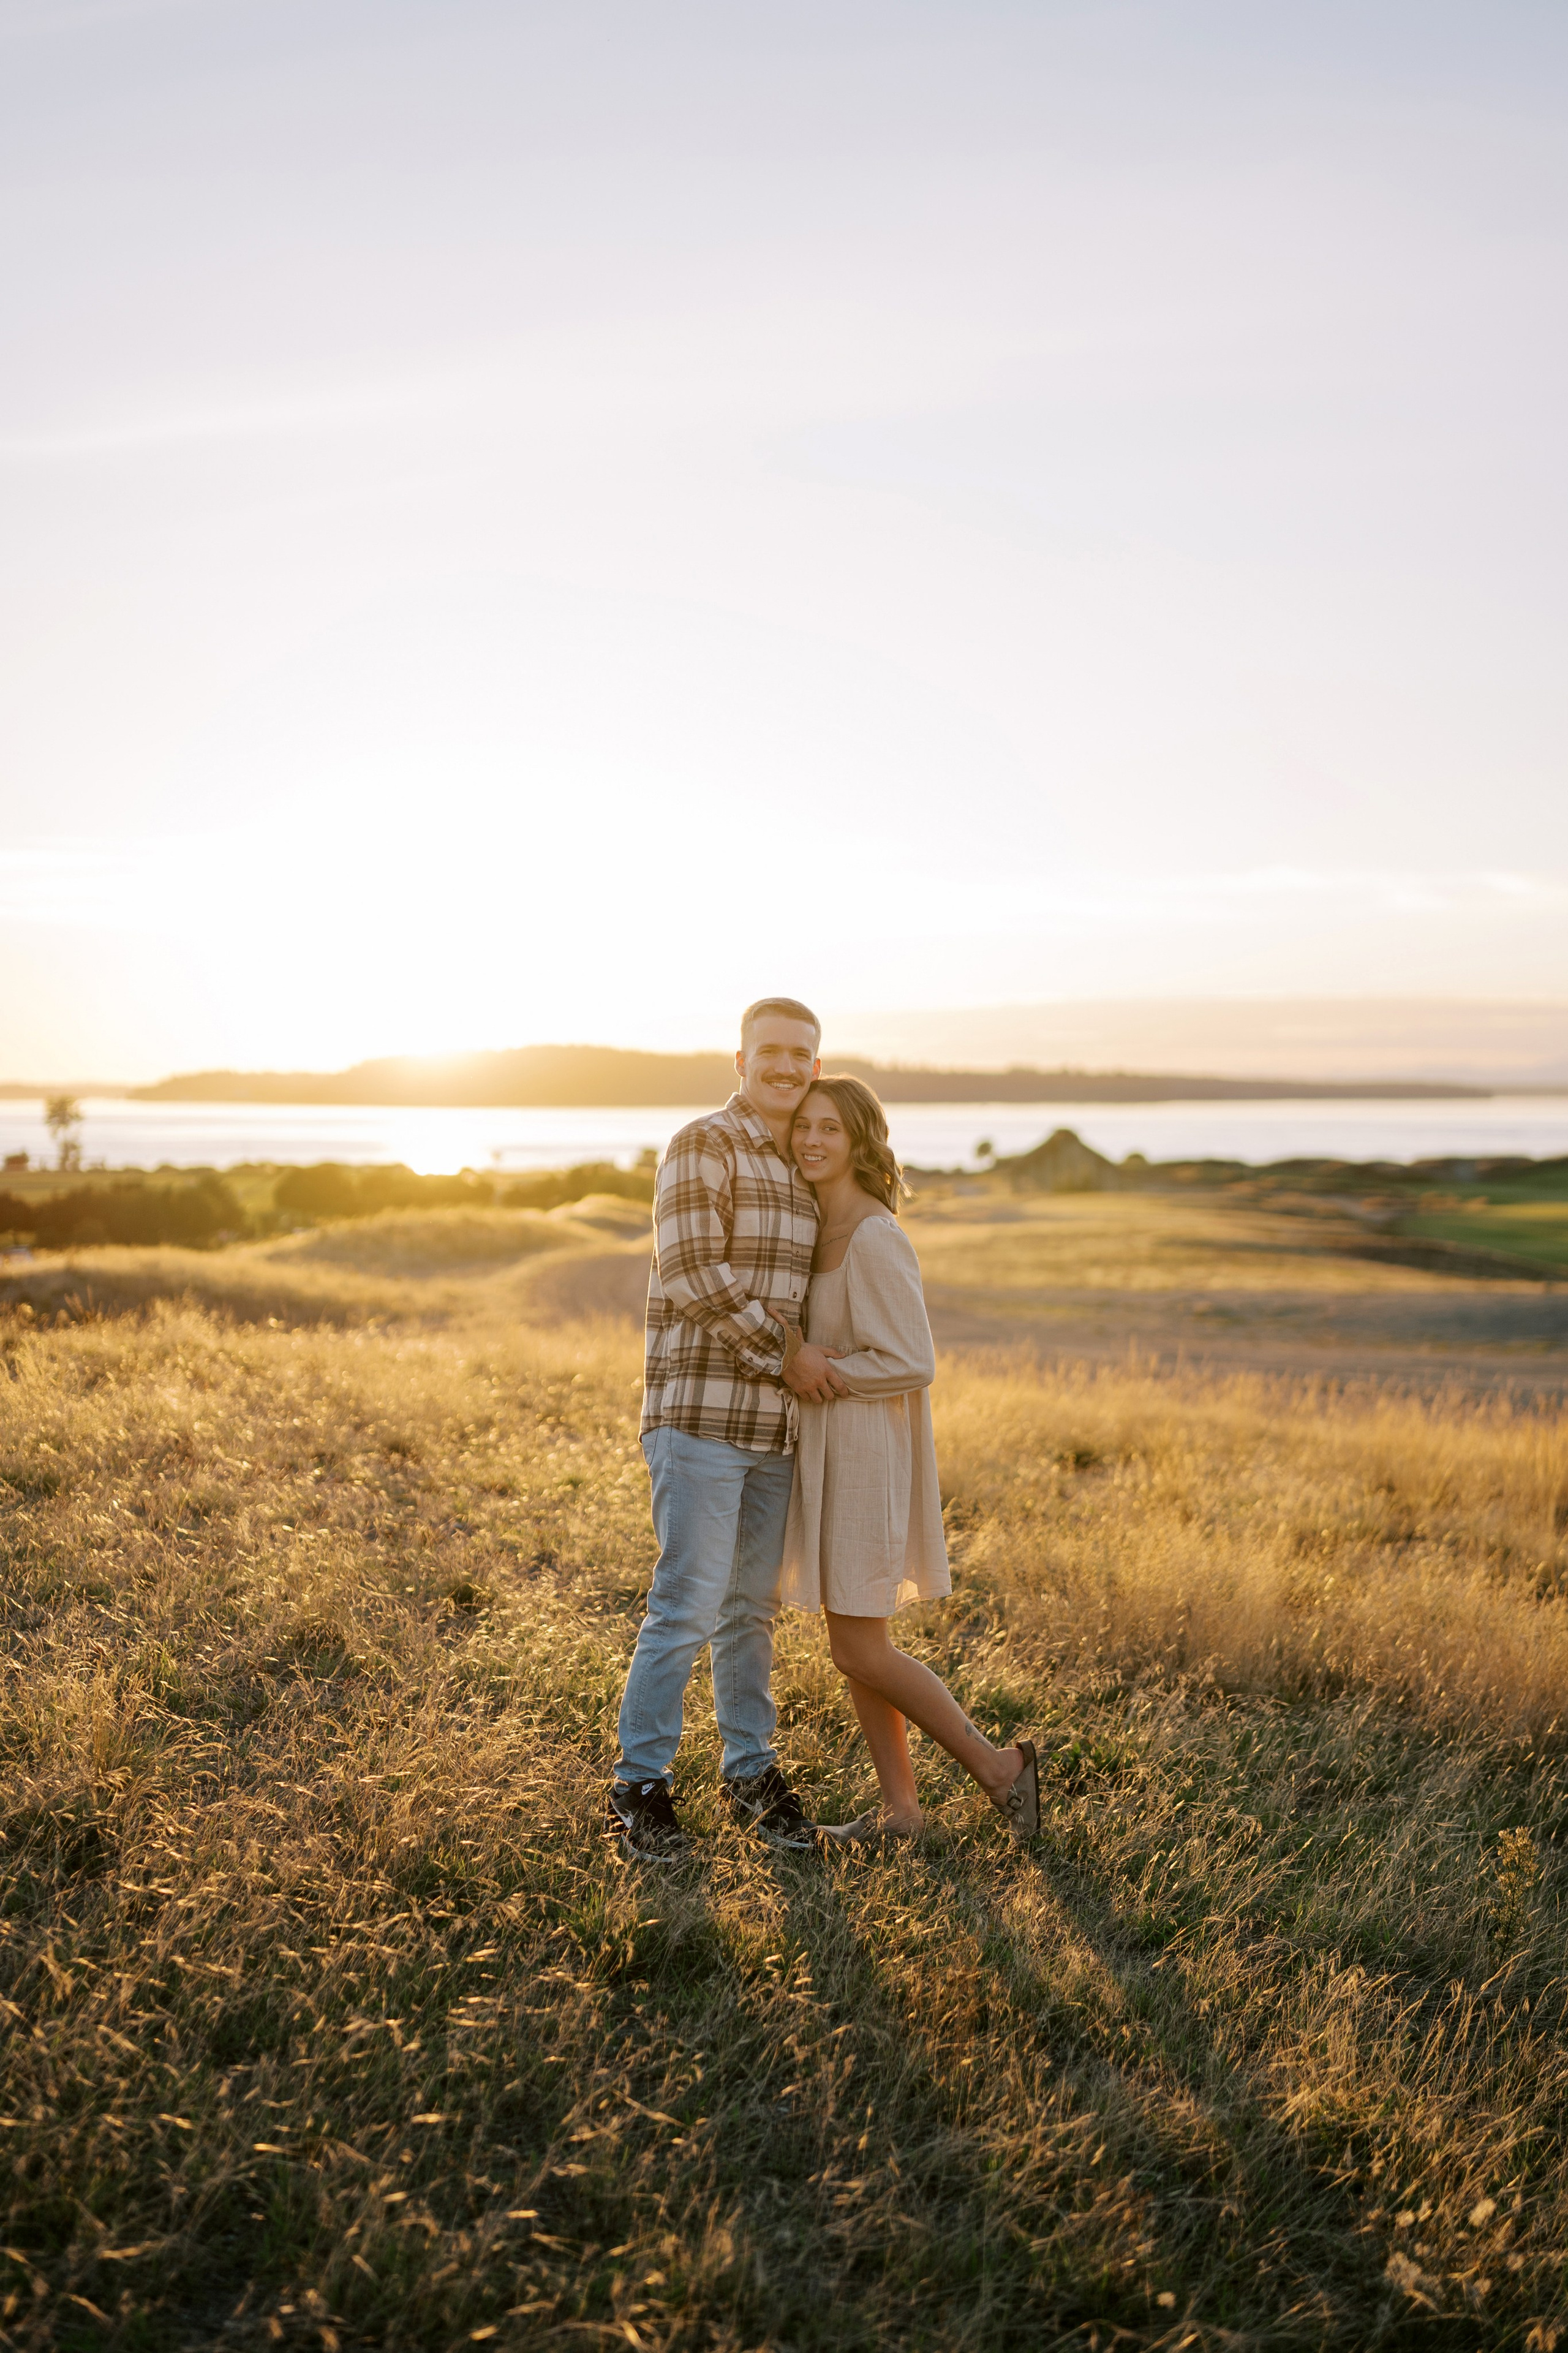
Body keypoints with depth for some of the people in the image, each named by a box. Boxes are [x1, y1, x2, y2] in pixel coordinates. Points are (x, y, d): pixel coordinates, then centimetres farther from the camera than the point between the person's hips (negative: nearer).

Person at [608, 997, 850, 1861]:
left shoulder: (803, 1172, 16)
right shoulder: (702, 1147, -9)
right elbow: (692, 1276, -18)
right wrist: (788, 1354, -12)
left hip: (775, 1420, 7)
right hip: (699, 1409, -7)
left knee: (752, 1605, 14)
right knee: (688, 1604, -7)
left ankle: (752, 1772, 25)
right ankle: (639, 1784, 6)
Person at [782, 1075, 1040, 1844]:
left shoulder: (873, 1240, -21)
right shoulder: (824, 1222, 6)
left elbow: (911, 1366, -22)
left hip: (866, 1453, -9)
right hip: (834, 1449, 9)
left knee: (857, 1651, -3)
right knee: (855, 1636, 12)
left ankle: (997, 1767, 10)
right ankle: (899, 1810, 21)